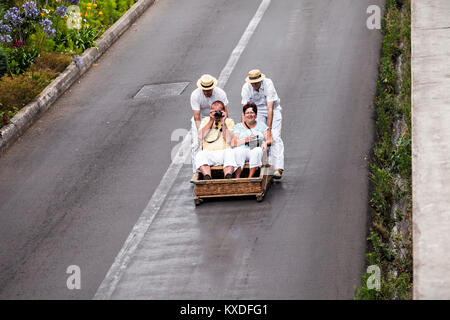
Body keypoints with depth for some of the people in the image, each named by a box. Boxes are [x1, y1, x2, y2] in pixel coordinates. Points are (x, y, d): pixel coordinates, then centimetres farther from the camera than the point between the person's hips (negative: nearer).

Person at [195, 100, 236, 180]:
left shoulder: (229, 121, 17)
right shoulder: (206, 120, 21)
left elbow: (228, 140, 0)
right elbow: (201, 136, 2)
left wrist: (223, 122, -2)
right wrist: (211, 121, 1)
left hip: (223, 152, -1)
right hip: (208, 153, 1)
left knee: (229, 152, -36)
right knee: (200, 155, -33)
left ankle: (228, 178, -56)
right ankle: (207, 178, -53)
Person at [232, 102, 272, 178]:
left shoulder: (261, 125, 21)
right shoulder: (238, 126, 18)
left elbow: (270, 140, 14)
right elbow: (233, 143, 3)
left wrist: (265, 143, -10)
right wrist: (246, 140, -14)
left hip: (257, 150, 0)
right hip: (243, 150, 0)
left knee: (257, 150, -36)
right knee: (238, 150, -35)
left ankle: (250, 178, -40)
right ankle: (237, 178, -41)